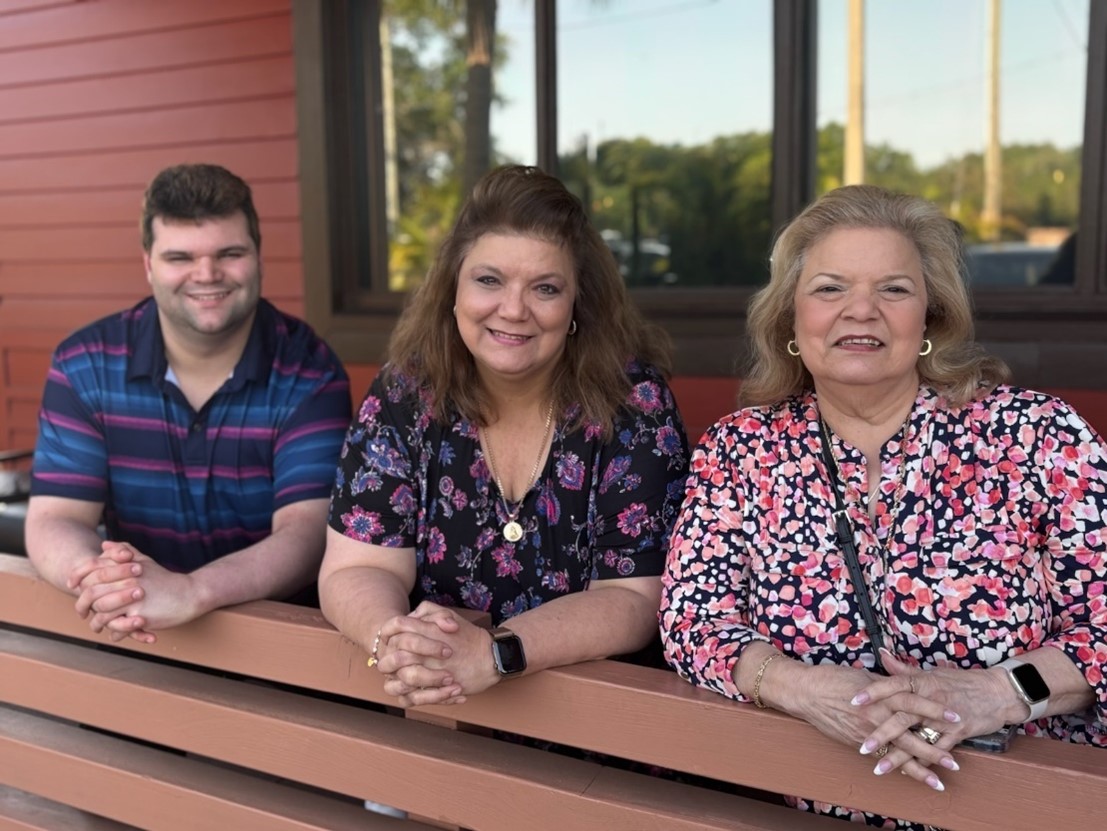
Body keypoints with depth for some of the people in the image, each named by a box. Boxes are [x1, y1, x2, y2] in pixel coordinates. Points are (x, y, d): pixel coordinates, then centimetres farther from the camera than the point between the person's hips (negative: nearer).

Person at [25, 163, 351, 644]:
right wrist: (99, 578, -28)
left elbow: (306, 534, -17)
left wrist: (189, 592, -34)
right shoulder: (84, 366, -2)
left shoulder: (309, 373, -8)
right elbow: (54, 521, -6)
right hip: (136, 640, 2)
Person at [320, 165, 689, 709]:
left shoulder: (634, 401, -11)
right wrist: (392, 639, -29)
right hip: (427, 716, 0)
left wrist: (491, 654, -28)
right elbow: (355, 571, -7)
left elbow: (630, 600, -14)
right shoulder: (404, 394, -5)